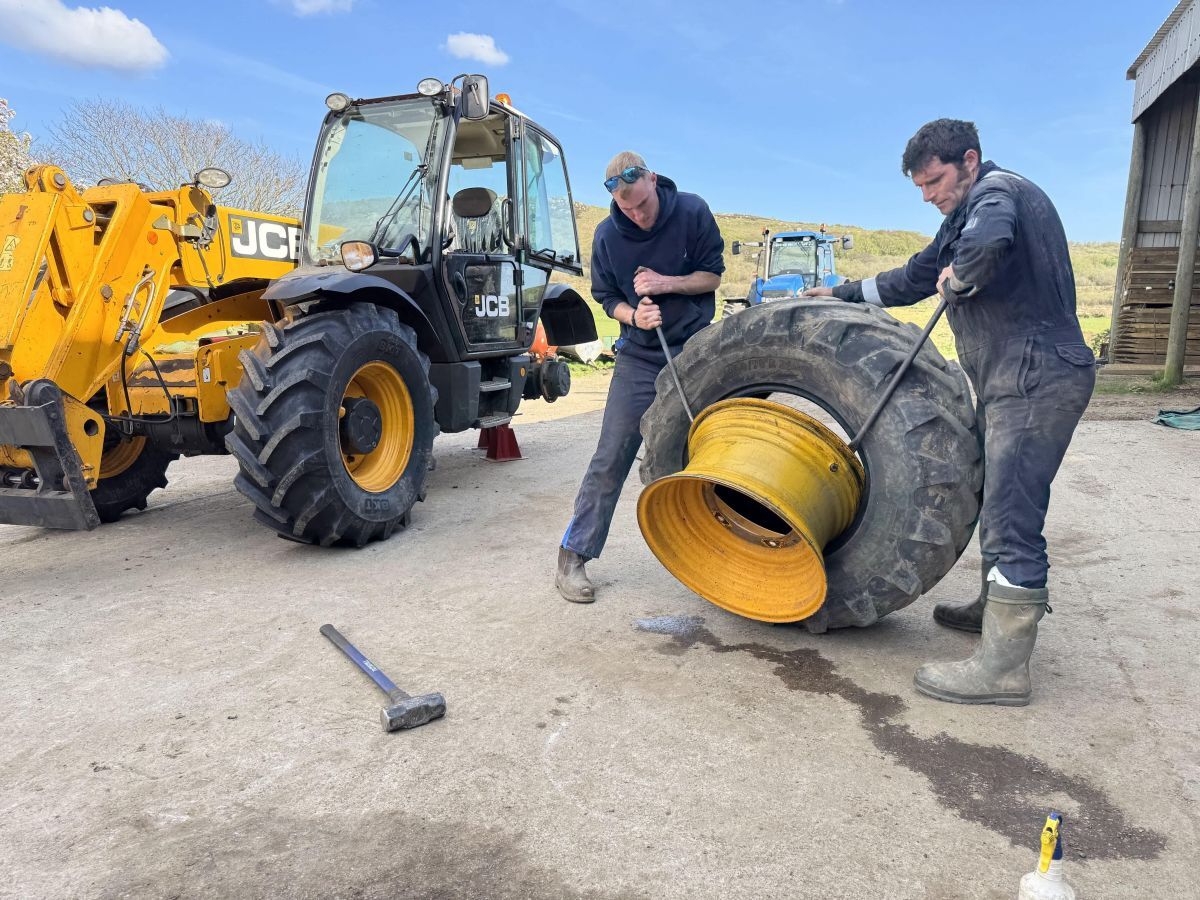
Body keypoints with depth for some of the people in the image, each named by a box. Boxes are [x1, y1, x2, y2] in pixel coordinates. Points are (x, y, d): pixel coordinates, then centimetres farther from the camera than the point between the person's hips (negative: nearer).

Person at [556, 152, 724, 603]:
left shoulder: (692, 212, -9)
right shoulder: (608, 235, -8)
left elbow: (713, 275, -2)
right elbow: (607, 296, 3)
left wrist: (667, 283, -20)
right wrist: (634, 315, -19)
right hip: (640, 356, 0)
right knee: (611, 457, -5)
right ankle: (573, 555, 3)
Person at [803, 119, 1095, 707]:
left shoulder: (996, 190, -10)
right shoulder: (969, 212, 21)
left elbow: (986, 244, -35)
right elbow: (918, 276, 30)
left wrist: (958, 282, -16)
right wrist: (844, 295, 29)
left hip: (1036, 378, -11)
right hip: (1013, 381, 11)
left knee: (1011, 514, -11)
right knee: (993, 496, 21)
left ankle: (1003, 666, -6)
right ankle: (998, 605, 38)